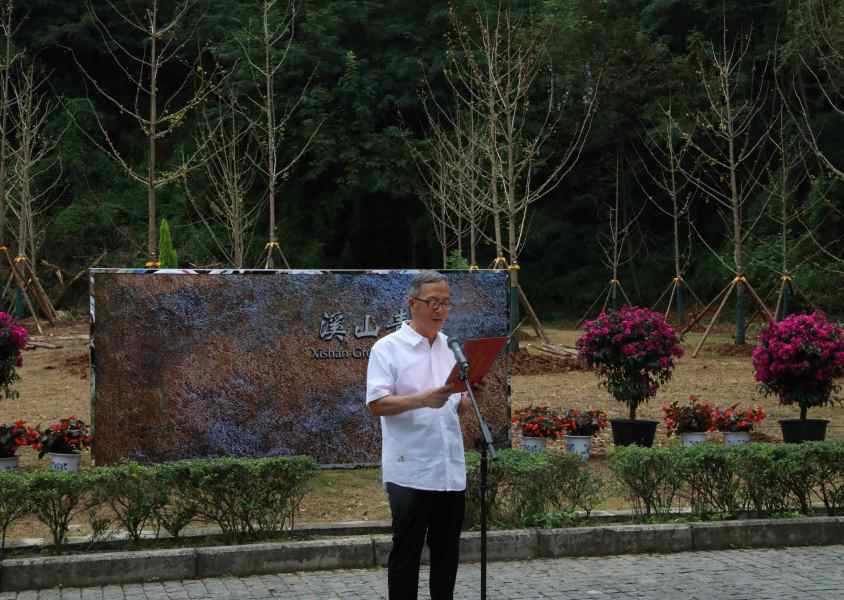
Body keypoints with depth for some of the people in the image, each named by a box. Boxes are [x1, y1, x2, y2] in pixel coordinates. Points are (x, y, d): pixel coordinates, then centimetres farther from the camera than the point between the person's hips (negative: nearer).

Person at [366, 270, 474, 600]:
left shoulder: (452, 347, 14)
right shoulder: (387, 348, -5)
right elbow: (377, 404, -13)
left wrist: (470, 400, -6)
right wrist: (422, 400, -26)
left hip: (452, 470, 6)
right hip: (410, 471, -6)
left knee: (447, 551, 11)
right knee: (407, 551, 1)